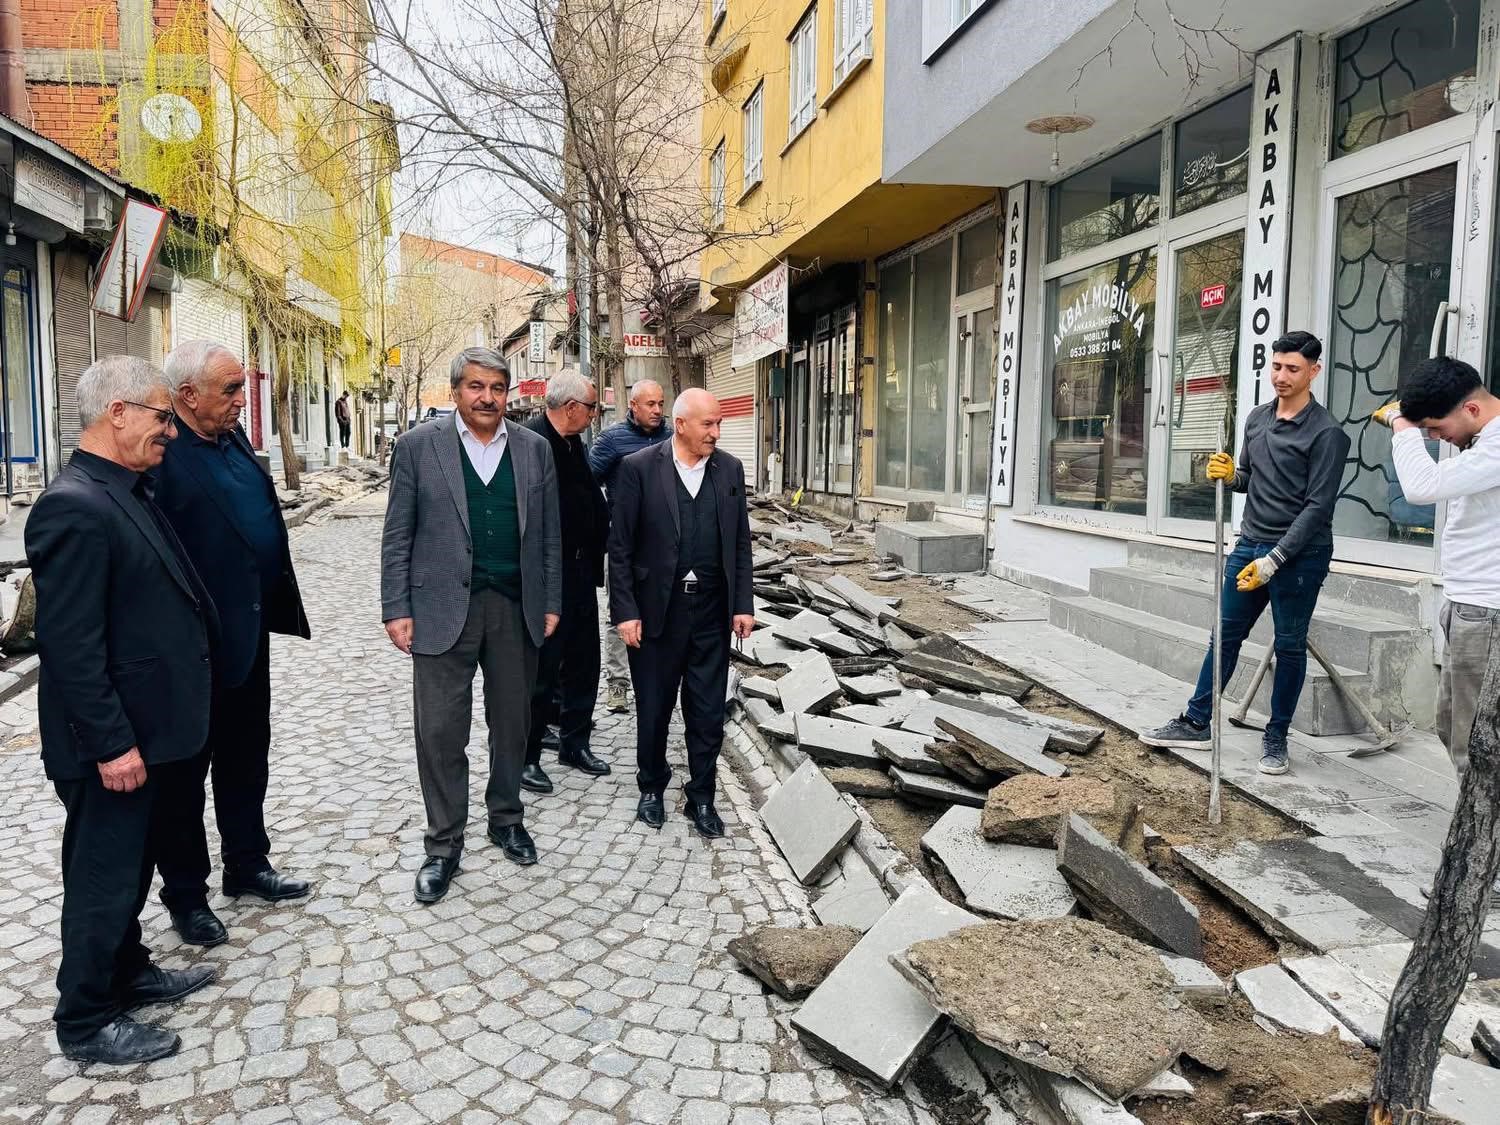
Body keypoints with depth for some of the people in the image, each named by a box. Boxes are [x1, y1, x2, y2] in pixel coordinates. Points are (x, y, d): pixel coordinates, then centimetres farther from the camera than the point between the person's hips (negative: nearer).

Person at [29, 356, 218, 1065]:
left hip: (143, 728, 9)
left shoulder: (126, 492, 8)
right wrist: (111, 744, -22)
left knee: (133, 863, 23)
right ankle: (86, 1025, 24)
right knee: (104, 878, 7)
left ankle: (127, 973, 42)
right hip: (111, 742, -9)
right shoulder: (75, 507, -22)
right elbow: (70, 645, -24)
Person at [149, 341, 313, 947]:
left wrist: (277, 603, 14)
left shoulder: (232, 437, 8)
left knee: (246, 759, 20)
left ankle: (247, 865, 37)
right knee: (186, 771, 10)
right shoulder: (161, 456, -19)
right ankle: (185, 894, 26)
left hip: (247, 631, 8)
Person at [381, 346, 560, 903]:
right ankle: (443, 845, 17)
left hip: (516, 608, 3)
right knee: (440, 732, 1)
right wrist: (396, 610, -6)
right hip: (444, 607, -2)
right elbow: (398, 536, -1)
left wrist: (551, 604, 6)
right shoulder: (420, 445, -1)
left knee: (512, 725, 14)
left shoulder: (535, 449, 6)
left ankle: (506, 818, 33)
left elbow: (548, 534, 9)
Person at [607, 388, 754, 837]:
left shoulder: (730, 469, 4)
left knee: (708, 712, 9)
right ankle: (652, 788, 33)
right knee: (653, 708, 12)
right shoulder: (638, 468, -7)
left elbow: (740, 542, 8)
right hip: (656, 609, -2)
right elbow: (620, 546, -6)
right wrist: (624, 611, -9)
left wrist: (743, 604, 4)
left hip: (712, 611, 3)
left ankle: (701, 797, 25)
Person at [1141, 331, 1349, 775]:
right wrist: (1229, 475, -4)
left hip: (1299, 553, -6)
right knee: (1225, 635, 8)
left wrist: (1273, 560, -20)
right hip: (1250, 543, 6)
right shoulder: (1257, 418, 9)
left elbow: (1318, 506, -15)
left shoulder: (1326, 433, -11)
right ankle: (1196, 723, 16)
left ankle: (1276, 738, 17)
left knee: (1290, 646, 5)